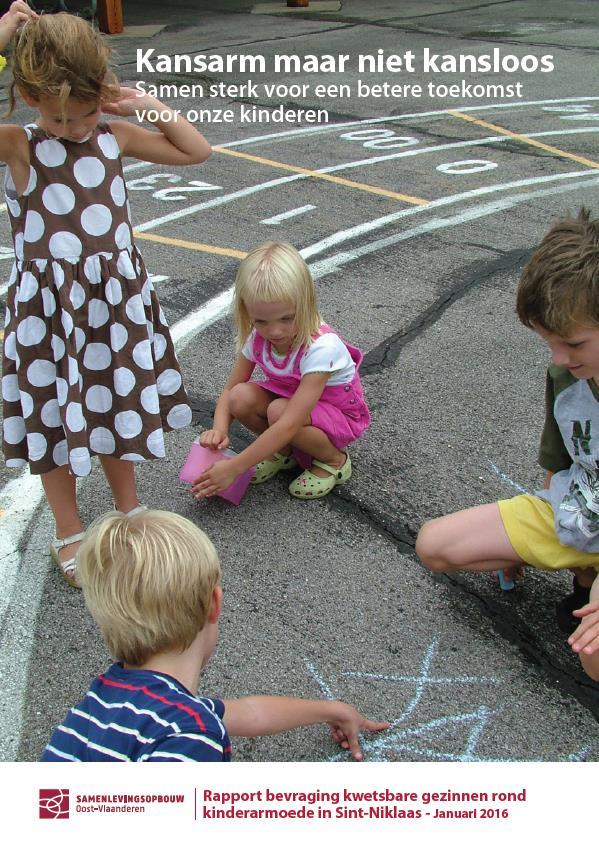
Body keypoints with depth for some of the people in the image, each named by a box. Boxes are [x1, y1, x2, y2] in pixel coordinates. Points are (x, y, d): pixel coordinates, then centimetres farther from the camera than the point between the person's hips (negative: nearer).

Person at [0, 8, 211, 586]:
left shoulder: (114, 137, -1)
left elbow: (196, 151, 8)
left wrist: (145, 105, -3)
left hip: (117, 299, 3)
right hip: (48, 307, -3)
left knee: (117, 409, 19)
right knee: (55, 421, 11)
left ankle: (128, 512, 41)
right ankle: (68, 534, 32)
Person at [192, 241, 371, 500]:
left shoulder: (321, 347, -35)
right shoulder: (257, 338, -16)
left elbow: (289, 425, -39)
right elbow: (230, 390, -7)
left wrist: (233, 469, -39)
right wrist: (219, 430, -30)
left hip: (338, 414, -5)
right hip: (288, 399, 6)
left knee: (278, 411, -35)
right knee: (242, 397, -24)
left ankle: (334, 461, -7)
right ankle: (283, 450, 4)